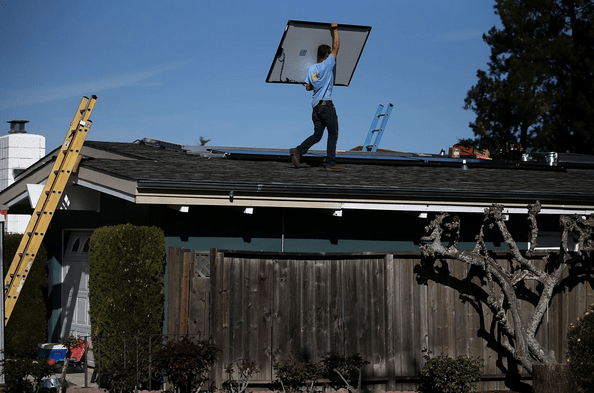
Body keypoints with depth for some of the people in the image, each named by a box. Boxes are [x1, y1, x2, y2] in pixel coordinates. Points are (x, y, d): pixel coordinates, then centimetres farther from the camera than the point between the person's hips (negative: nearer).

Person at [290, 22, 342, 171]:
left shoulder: (312, 69, 10)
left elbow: (308, 87, 13)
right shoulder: (327, 65, -7)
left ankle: (298, 151, -7)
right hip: (326, 104, -7)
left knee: (317, 135, 11)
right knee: (333, 134, 1)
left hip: (316, 105, 7)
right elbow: (336, 47, -1)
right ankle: (330, 163, -2)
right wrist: (335, 29, 8)